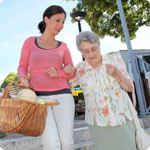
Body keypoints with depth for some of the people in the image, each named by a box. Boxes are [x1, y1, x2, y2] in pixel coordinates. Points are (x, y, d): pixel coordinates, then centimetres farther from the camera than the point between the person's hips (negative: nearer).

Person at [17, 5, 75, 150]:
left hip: (62, 96, 2)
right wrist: (23, 80, -17)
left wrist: (58, 73, -12)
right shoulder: (30, 41, 9)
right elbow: (22, 68, 6)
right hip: (39, 98, -1)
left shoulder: (63, 46, 12)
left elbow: (72, 74, 11)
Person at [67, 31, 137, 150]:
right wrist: (65, 71, -10)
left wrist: (117, 74, -21)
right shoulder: (79, 69, 0)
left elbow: (130, 87, 0)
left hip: (122, 118, 1)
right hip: (98, 122, 0)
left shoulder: (115, 59, -1)